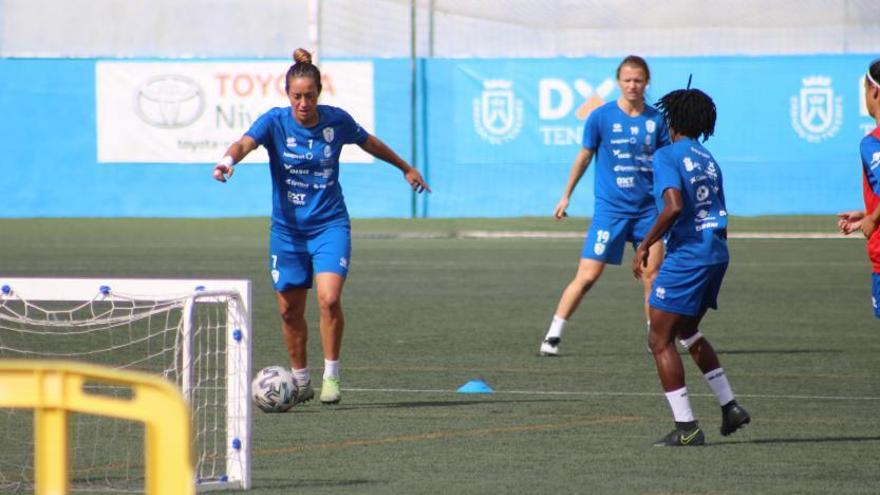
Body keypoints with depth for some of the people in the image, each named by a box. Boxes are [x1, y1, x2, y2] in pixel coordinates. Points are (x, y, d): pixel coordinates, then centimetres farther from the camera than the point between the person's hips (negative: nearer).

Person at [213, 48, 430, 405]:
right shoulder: (274, 122, -10)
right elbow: (246, 142, -30)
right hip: (287, 229, 1)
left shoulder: (337, 121, -5)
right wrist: (230, 159, -53)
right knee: (290, 310, 7)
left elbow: (370, 144, 14)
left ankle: (331, 375, -6)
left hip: (330, 225, -1)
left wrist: (406, 168, 28)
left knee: (329, 298, -20)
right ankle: (300, 380, 27)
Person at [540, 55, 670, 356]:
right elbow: (585, 156, 7)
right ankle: (553, 336, -1)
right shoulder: (601, 116, -4)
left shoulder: (656, 119, 3)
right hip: (609, 208, -3)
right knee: (587, 275, -8)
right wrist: (566, 196, 11)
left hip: (646, 209, 3)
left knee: (653, 275, 1)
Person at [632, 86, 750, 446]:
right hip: (716, 254, 8)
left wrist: (645, 245, -13)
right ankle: (730, 406, 22)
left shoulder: (667, 156, -9)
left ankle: (686, 427, -5)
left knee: (660, 340, 0)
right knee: (687, 331, 27)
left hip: (686, 256, -8)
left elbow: (674, 207, -23)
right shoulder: (708, 159, 15)